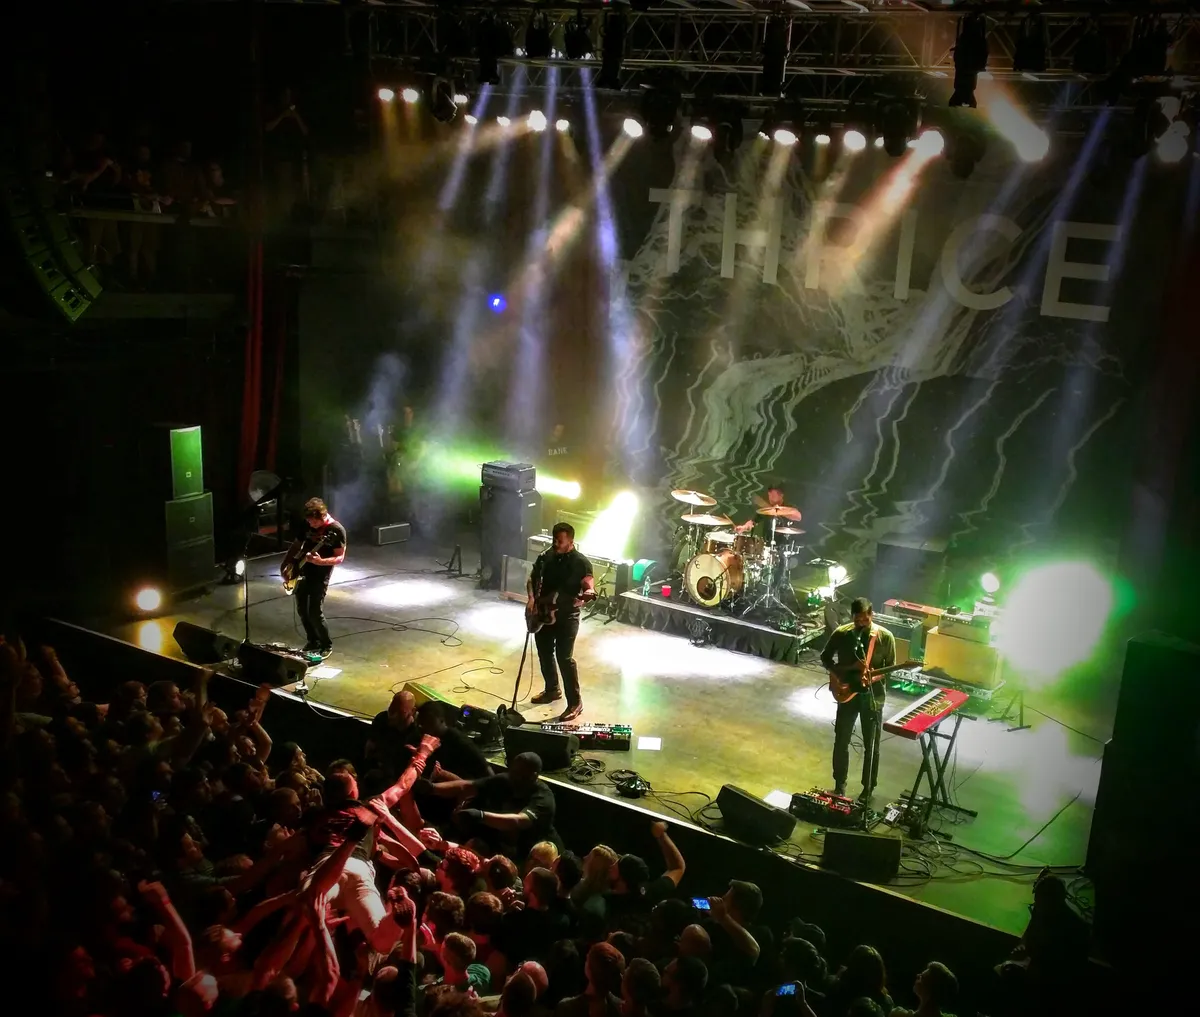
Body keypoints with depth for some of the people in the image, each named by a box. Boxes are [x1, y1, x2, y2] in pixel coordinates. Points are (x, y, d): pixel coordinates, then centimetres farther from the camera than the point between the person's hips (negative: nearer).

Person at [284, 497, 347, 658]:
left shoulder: (337, 530, -16)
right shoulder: (307, 525, 2)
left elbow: (340, 558, -15)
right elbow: (296, 545, 12)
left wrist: (320, 561, -32)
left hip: (321, 576, -6)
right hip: (303, 572, 6)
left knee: (315, 612, -9)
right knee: (302, 610, 11)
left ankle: (327, 645, 9)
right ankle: (313, 641, 28)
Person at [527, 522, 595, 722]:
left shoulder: (581, 562, -13)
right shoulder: (546, 556, 2)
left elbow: (590, 587, -18)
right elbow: (533, 578, 13)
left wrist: (587, 595, -42)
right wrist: (532, 598, -2)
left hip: (567, 616, -6)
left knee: (565, 658, -8)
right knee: (544, 653, 17)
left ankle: (575, 702, 1)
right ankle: (552, 689, 39)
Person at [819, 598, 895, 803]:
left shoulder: (885, 637, -11)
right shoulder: (841, 633, -8)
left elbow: (891, 668, -3)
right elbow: (825, 657, 5)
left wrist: (873, 678, -21)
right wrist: (842, 671, -11)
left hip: (873, 696, -1)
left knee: (871, 745, 8)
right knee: (841, 741, 9)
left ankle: (868, 788, 25)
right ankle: (840, 784, 27)